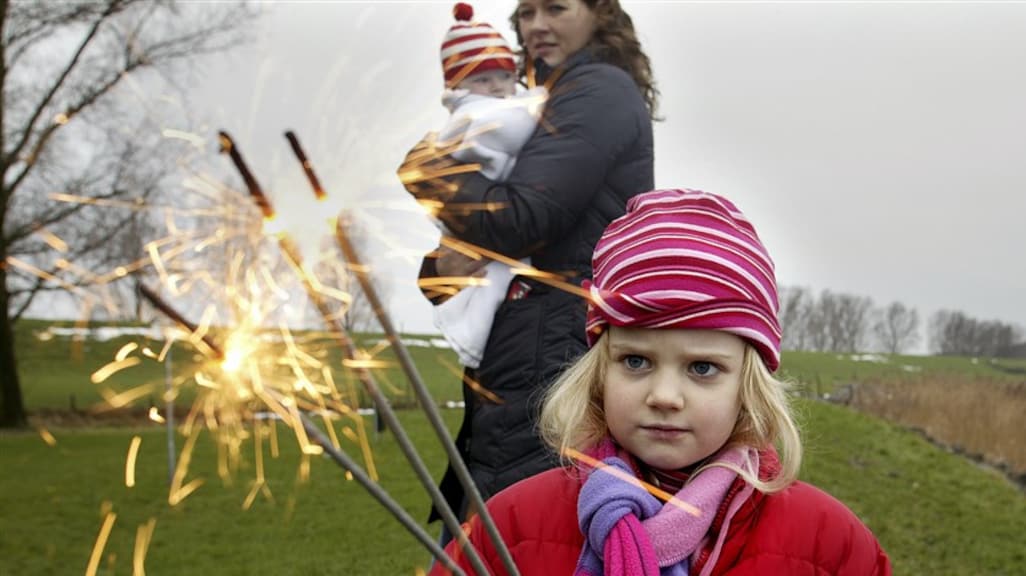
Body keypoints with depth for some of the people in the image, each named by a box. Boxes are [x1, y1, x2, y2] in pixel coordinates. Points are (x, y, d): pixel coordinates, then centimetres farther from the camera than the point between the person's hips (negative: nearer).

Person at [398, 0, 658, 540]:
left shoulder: (599, 90, -2)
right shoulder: (548, 107, 26)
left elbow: (514, 220, -15)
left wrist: (427, 166, 0)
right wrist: (444, 263, -4)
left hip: (554, 373, -10)